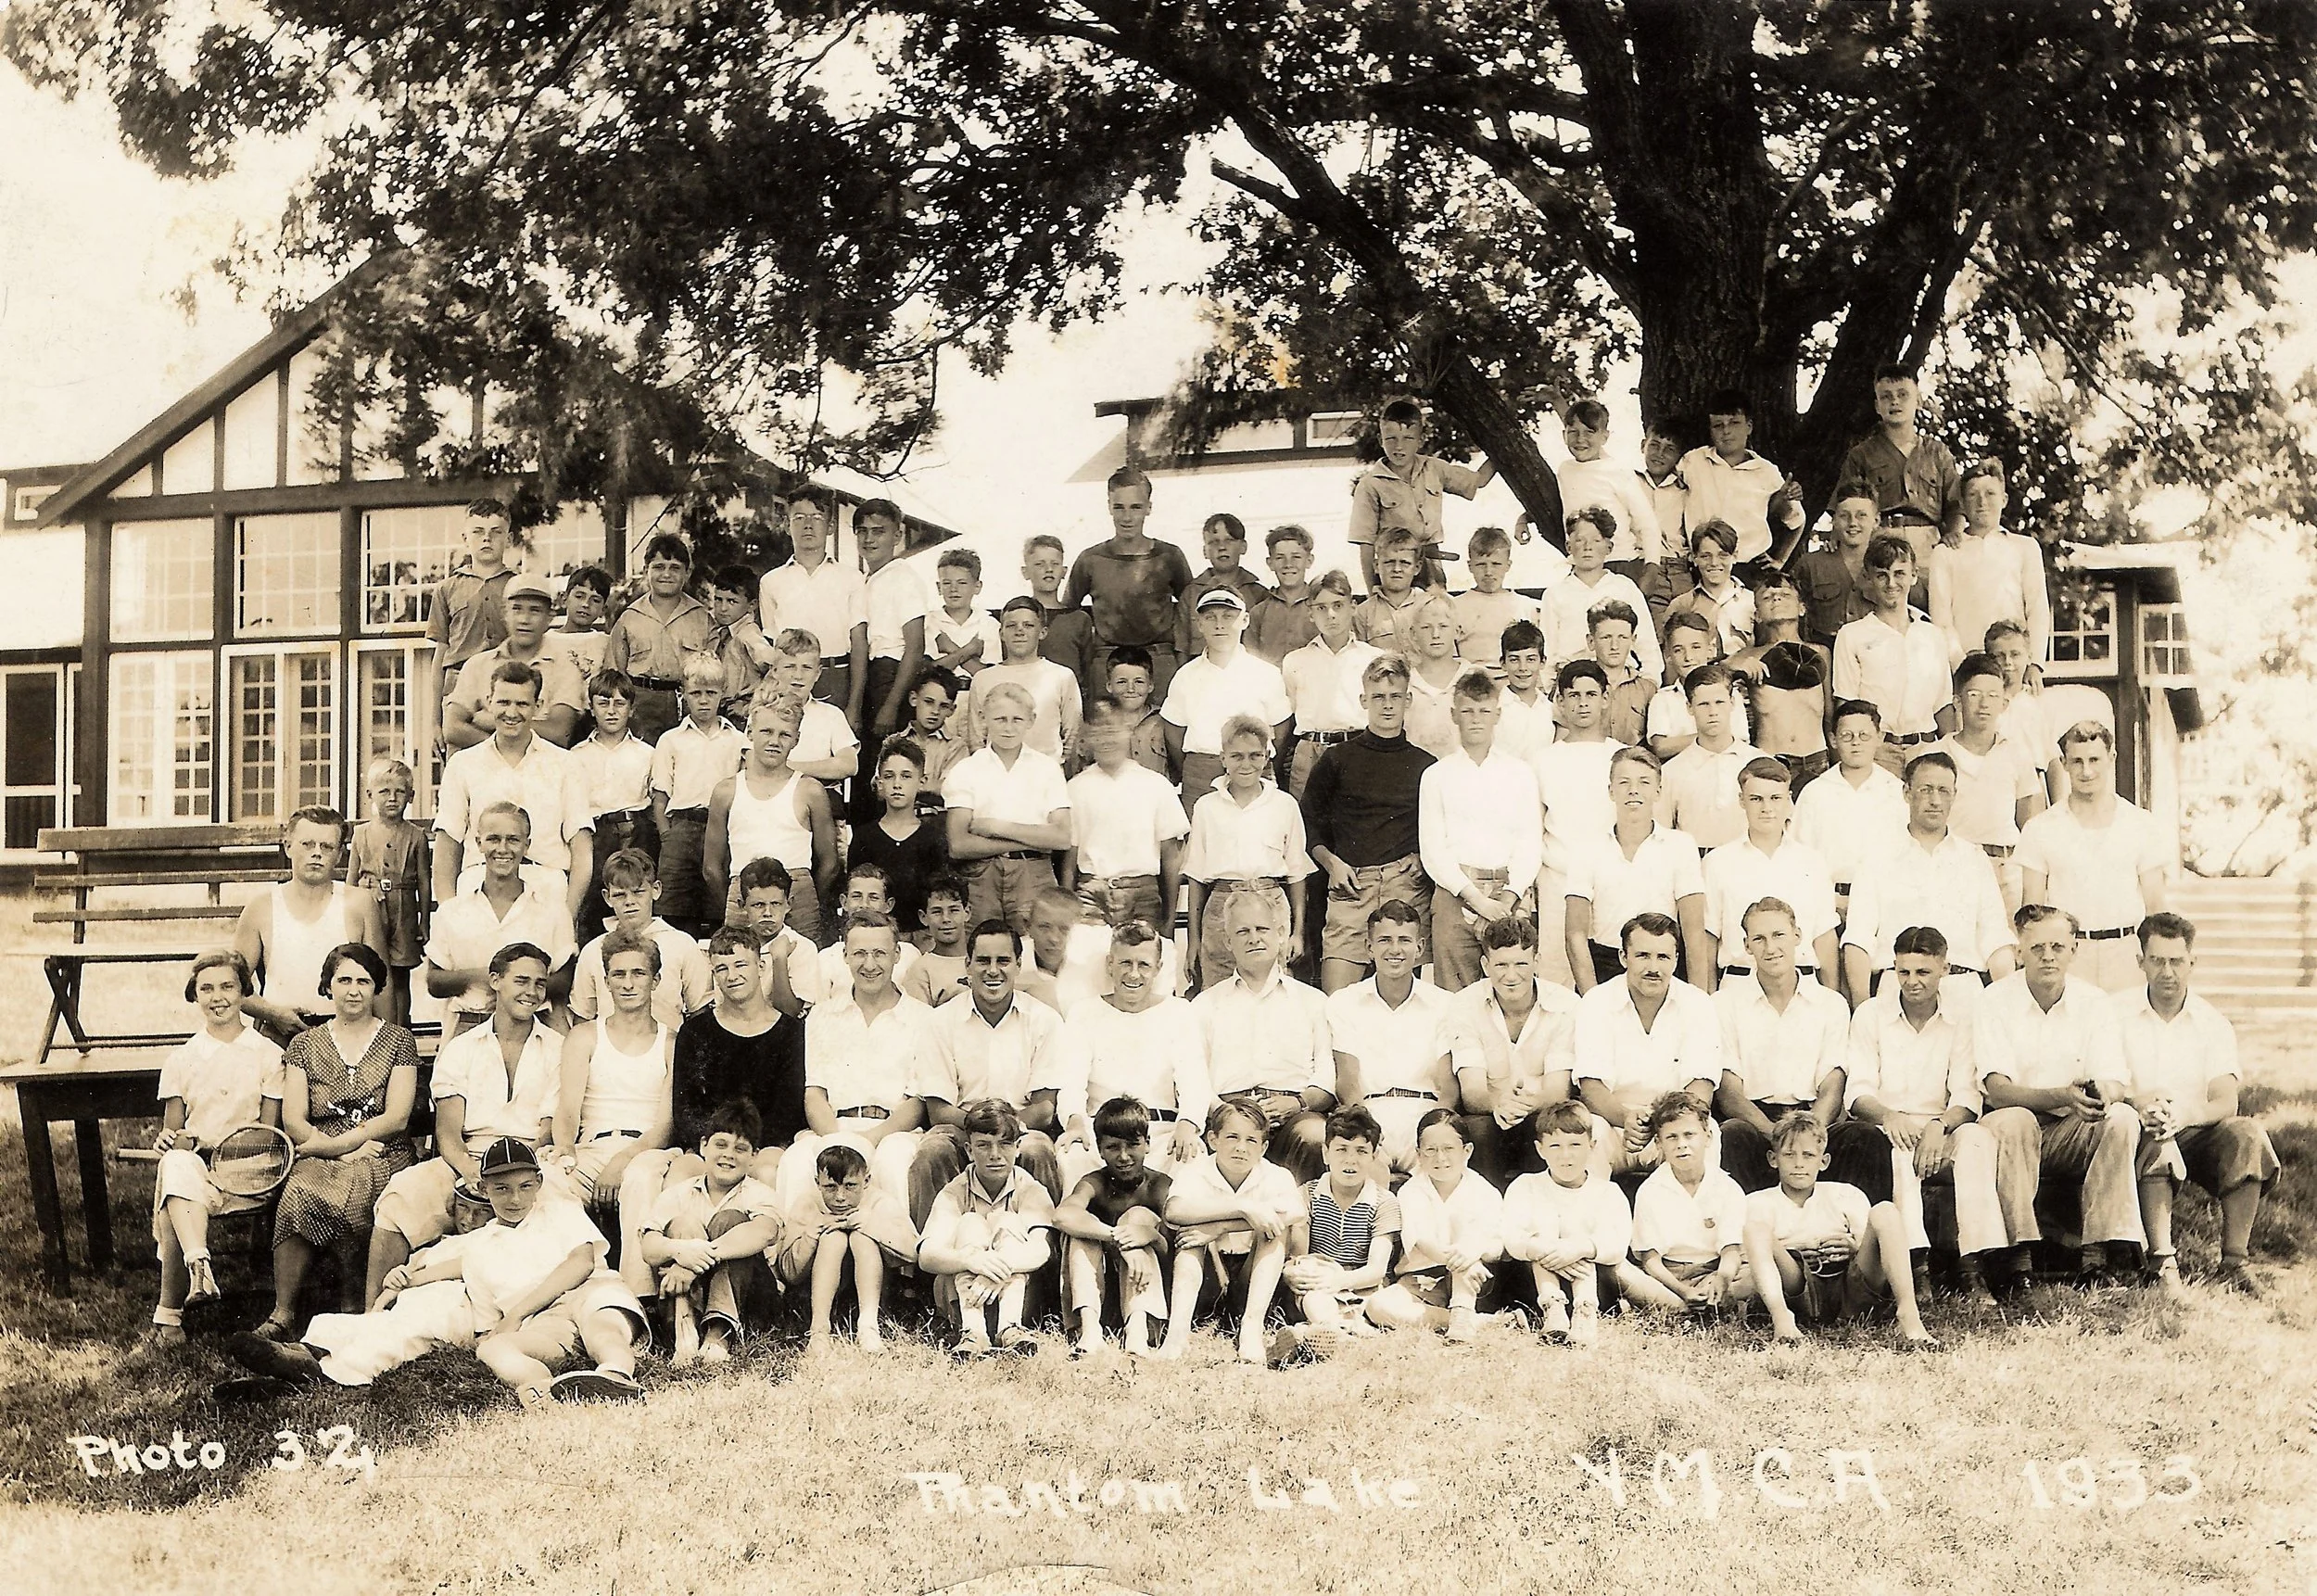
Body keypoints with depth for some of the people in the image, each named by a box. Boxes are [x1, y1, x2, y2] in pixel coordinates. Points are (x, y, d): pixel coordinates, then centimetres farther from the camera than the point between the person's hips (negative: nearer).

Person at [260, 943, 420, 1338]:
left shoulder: (398, 1042, 11)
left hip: (382, 1158, -2)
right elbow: (293, 1121, 5)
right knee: (300, 1191, -34)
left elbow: (397, 1117, 0)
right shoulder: (305, 1045, 16)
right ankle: (282, 1313, -31)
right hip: (320, 1159, 2)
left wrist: (334, 1143, -9)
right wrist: (346, 1150, -10)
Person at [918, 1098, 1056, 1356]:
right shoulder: (954, 1193, -7)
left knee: (1006, 1220, -20)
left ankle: (1010, 1326, -37)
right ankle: (972, 1331, -42)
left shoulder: (1031, 1190, -6)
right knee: (970, 1224, -22)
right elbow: (926, 1256, -23)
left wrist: (1002, 1265, -46)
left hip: (1018, 1291, 0)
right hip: (959, 1295, 0)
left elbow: (1041, 1248, -25)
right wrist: (972, 1260, -45)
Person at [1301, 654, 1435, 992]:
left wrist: (1422, 859, 3)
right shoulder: (1336, 759, 11)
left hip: (1407, 884, 1)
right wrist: (1331, 862, 0)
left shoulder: (1425, 765, 14)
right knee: (1335, 1002, -11)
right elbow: (1309, 823, 15)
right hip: (1351, 884, -1)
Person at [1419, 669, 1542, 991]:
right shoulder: (1437, 776, 11)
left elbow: (1531, 844, 7)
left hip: (1511, 895, 1)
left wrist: (1508, 898, -9)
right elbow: (1432, 850, 3)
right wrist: (1474, 897, -9)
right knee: (1454, 999, -7)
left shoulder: (1521, 774, 14)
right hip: (1454, 893, -1)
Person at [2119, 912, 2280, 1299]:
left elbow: (2226, 1103, -7)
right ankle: (2163, 1263, -43)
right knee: (2154, 1140, -36)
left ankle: (2234, 1262, -28)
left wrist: (2186, 1113, -29)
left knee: (2248, 1133, -28)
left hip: (2198, 1133, 2)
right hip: (2141, 1135, -2)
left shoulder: (2214, 1023, 7)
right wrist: (2139, 1102, -29)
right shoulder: (2117, 1013, 4)